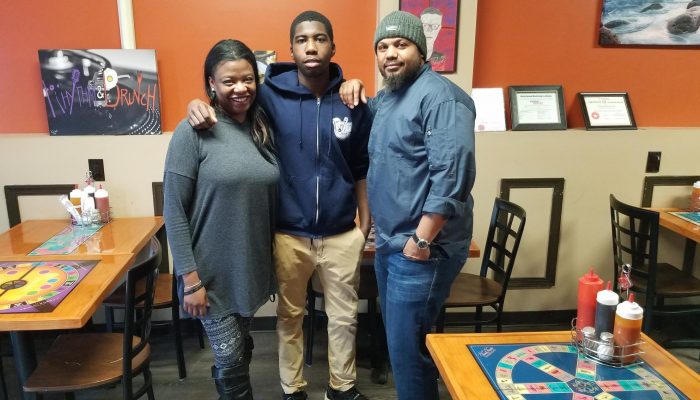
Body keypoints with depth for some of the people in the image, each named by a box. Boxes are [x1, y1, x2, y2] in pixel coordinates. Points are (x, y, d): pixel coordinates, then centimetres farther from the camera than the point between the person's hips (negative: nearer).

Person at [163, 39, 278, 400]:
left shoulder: (262, 130, 3)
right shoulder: (192, 132, -13)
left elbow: (270, 202, 8)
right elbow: (174, 211, -13)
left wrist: (272, 264, 8)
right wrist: (190, 278, -15)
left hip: (252, 269, 5)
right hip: (213, 272, -5)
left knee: (239, 354, 20)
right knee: (231, 360, 5)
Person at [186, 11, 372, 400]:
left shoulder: (353, 102, -3)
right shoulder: (271, 95, -8)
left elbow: (361, 170, 3)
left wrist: (365, 225, 4)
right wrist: (198, 104, -19)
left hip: (341, 233, 1)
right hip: (289, 233, -1)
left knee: (344, 316, 16)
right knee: (290, 315, 17)